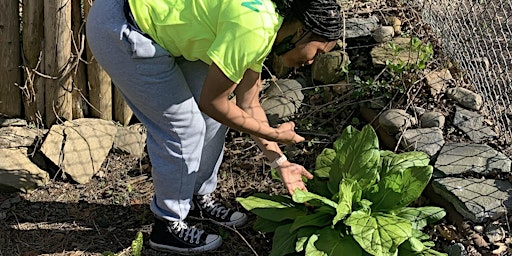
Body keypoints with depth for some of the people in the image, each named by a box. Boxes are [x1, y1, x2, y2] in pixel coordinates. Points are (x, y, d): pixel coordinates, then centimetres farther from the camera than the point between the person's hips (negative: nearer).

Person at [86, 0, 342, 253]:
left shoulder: (261, 30, 4)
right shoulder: (254, 28, -26)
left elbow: (248, 104, 13)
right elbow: (211, 102, -18)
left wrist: (280, 162, 14)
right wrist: (273, 134, -7)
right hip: (118, 31, -9)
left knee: (213, 119, 11)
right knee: (183, 127, -4)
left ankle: (199, 197, 32)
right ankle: (168, 226, 15)